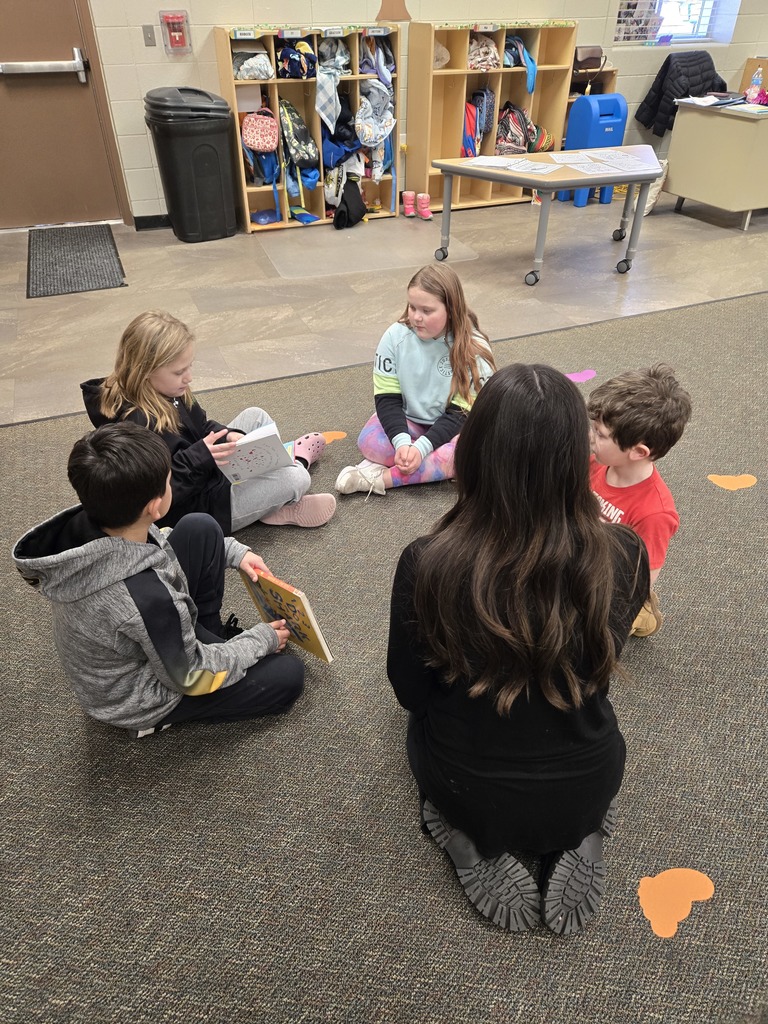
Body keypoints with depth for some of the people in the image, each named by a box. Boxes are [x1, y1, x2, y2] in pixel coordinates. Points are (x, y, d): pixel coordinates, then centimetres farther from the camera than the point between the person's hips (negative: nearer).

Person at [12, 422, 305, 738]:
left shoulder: (84, 522, -22)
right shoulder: (146, 597, -43)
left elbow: (158, 545, 2)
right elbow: (190, 677, -24)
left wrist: (234, 552, -4)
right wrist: (261, 640, -9)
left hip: (127, 644, 7)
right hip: (137, 699, -6)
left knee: (199, 528, -3)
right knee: (289, 674, 0)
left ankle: (207, 637, 13)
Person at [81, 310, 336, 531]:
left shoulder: (165, 392, -5)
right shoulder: (139, 425, -33)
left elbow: (202, 426, 9)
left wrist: (228, 435, -11)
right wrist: (200, 456, -39)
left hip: (207, 469, 10)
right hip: (195, 512, -10)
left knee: (255, 415, 15)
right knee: (296, 479, -16)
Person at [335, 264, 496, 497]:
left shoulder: (474, 349, -19)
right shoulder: (396, 336, -14)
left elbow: (462, 413, -20)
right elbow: (387, 398, -13)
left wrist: (421, 448, -32)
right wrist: (402, 441, -30)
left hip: (453, 426, -1)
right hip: (408, 420, 1)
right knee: (370, 441, -29)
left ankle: (382, 477, -30)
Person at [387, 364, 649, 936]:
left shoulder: (426, 565, -29)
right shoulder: (623, 558, -24)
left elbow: (409, 691, -10)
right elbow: (593, 664, -2)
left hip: (467, 796, -1)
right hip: (584, 794, 2)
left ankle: (473, 846, 9)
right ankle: (578, 842, 12)